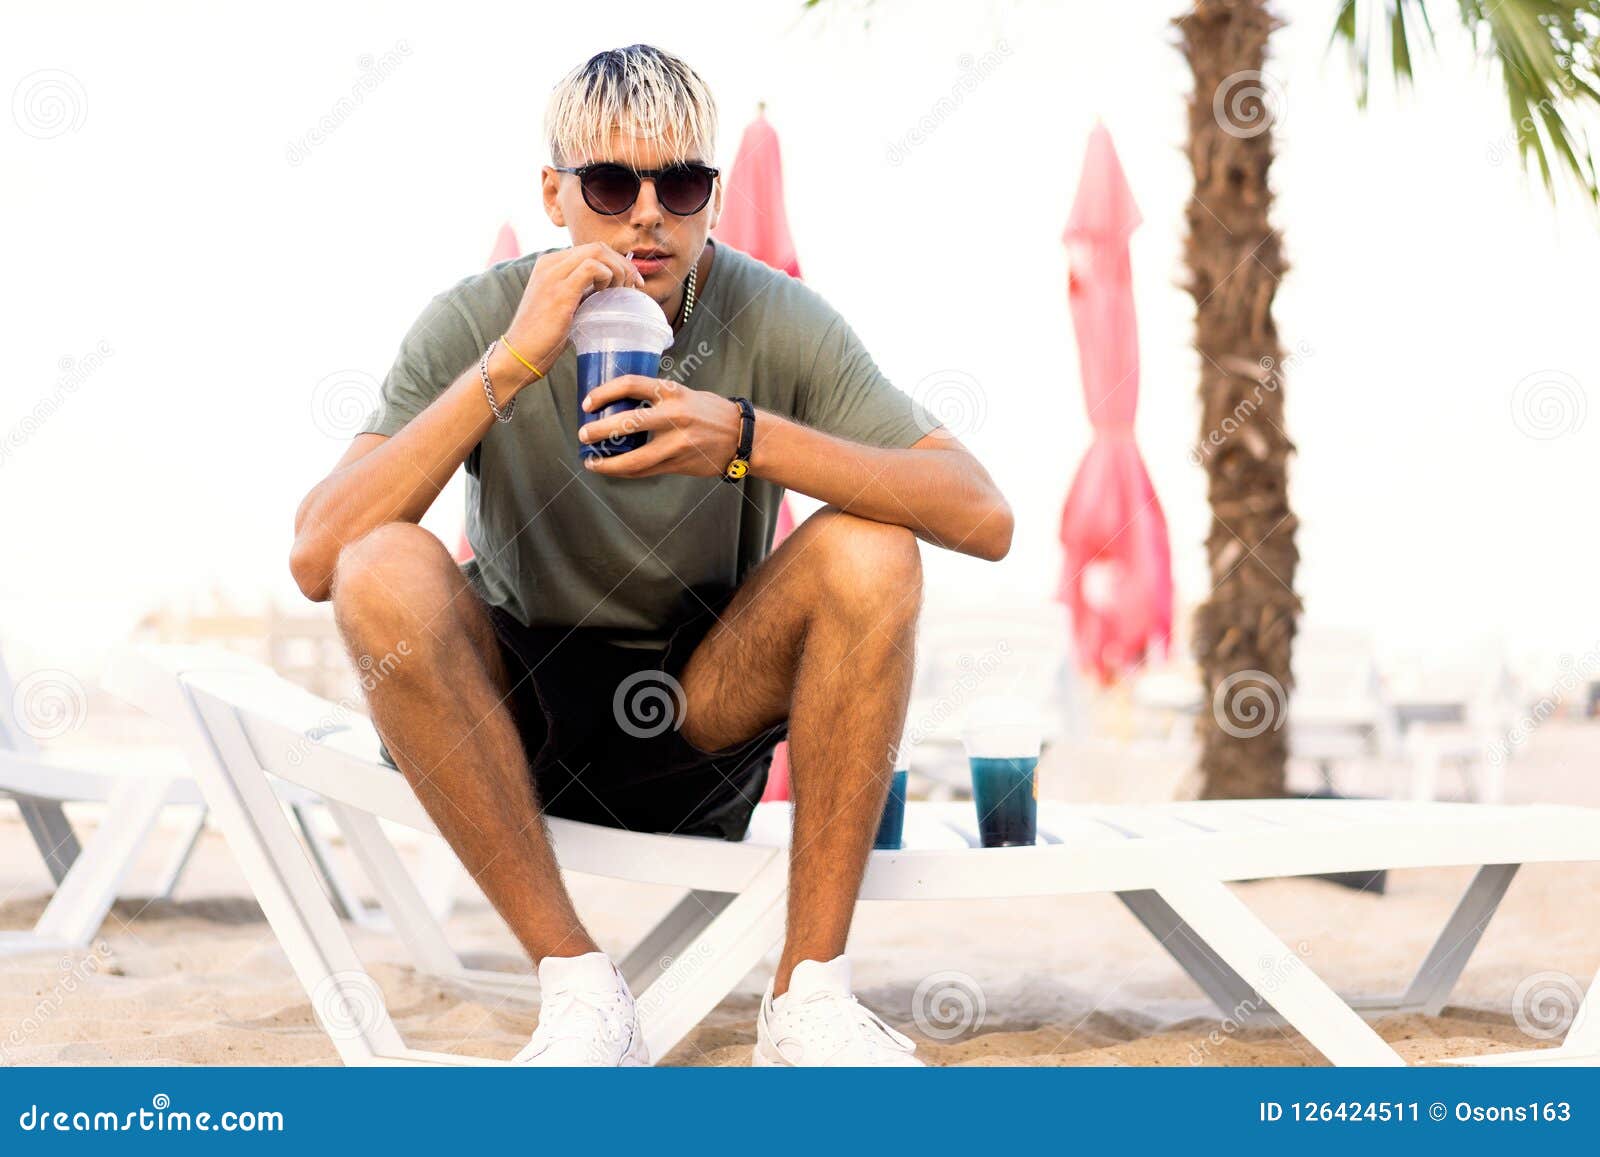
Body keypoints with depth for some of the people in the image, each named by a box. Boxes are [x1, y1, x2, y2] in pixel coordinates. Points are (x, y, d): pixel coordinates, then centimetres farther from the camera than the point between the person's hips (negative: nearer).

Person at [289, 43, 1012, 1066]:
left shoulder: (772, 321, -12)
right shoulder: (477, 322, -14)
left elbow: (985, 517, -21)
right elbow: (317, 558, -26)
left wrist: (748, 438, -33)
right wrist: (508, 366, -33)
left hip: (704, 710, 1)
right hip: (517, 709, 0)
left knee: (870, 554, -25)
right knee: (386, 575, -30)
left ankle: (810, 996, -18)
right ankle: (578, 987, -21)